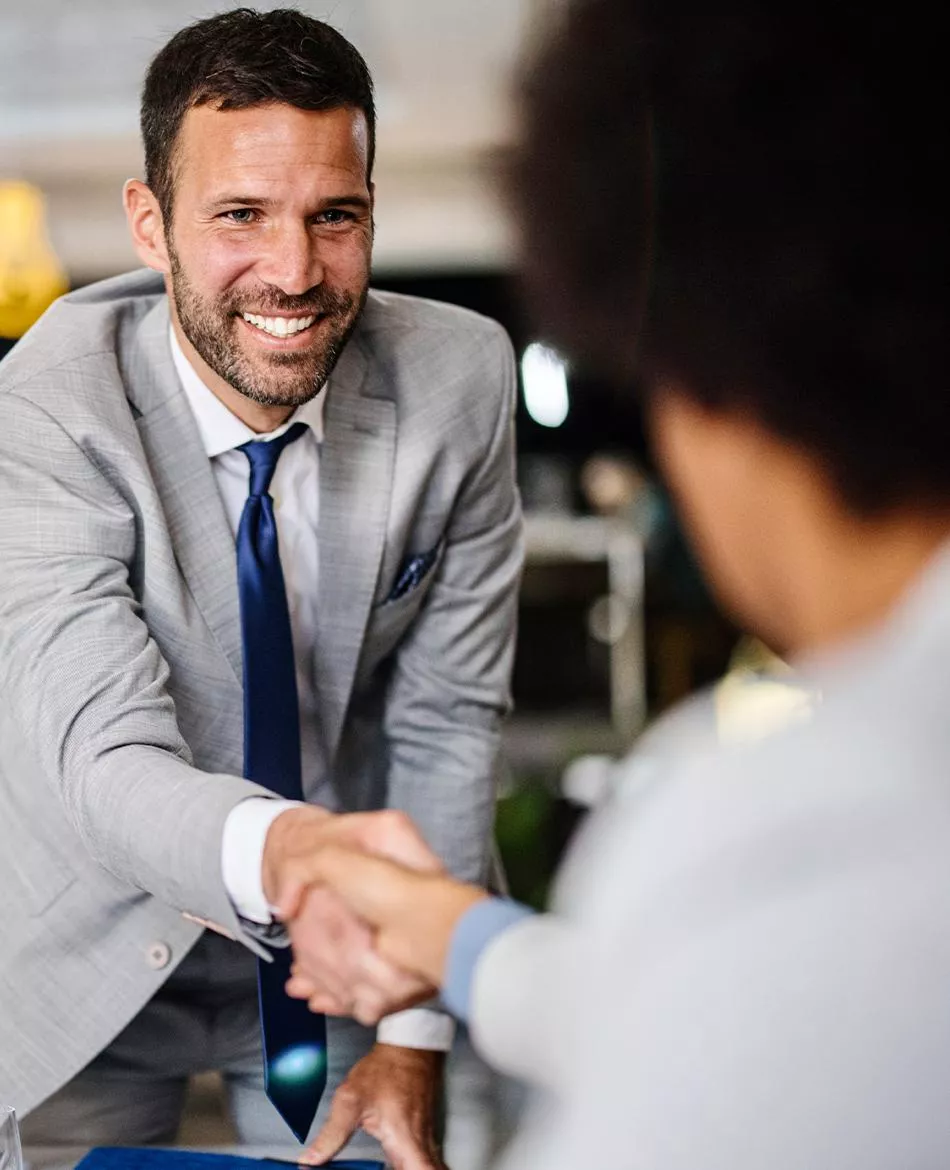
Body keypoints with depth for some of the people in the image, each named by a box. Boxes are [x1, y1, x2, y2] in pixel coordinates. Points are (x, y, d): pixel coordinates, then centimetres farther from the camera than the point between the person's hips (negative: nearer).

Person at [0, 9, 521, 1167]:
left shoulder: (460, 379, -17)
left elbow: (446, 719, -11)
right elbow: (104, 758, -35)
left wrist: (414, 1038, -13)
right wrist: (283, 852, -57)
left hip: (340, 947, 2)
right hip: (96, 952, -2)